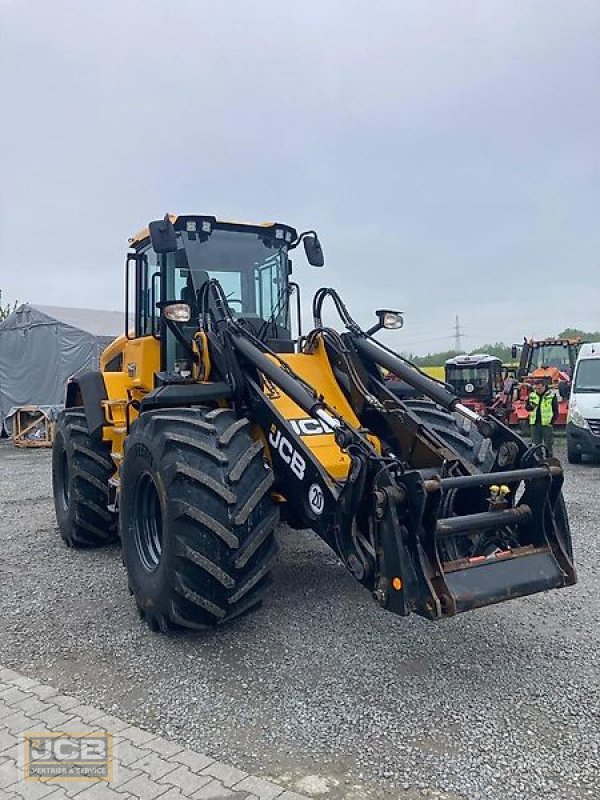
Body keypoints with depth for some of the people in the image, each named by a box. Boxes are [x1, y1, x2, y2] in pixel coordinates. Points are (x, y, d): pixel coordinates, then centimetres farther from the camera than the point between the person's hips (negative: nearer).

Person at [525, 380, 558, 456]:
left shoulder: (551, 395, -2)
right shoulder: (532, 395, 8)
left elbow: (556, 411, 0)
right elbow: (527, 407, 14)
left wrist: (552, 422, -8)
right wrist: (531, 406, -9)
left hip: (547, 423, -4)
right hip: (535, 423, 4)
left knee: (548, 445, 2)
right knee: (535, 444, 9)